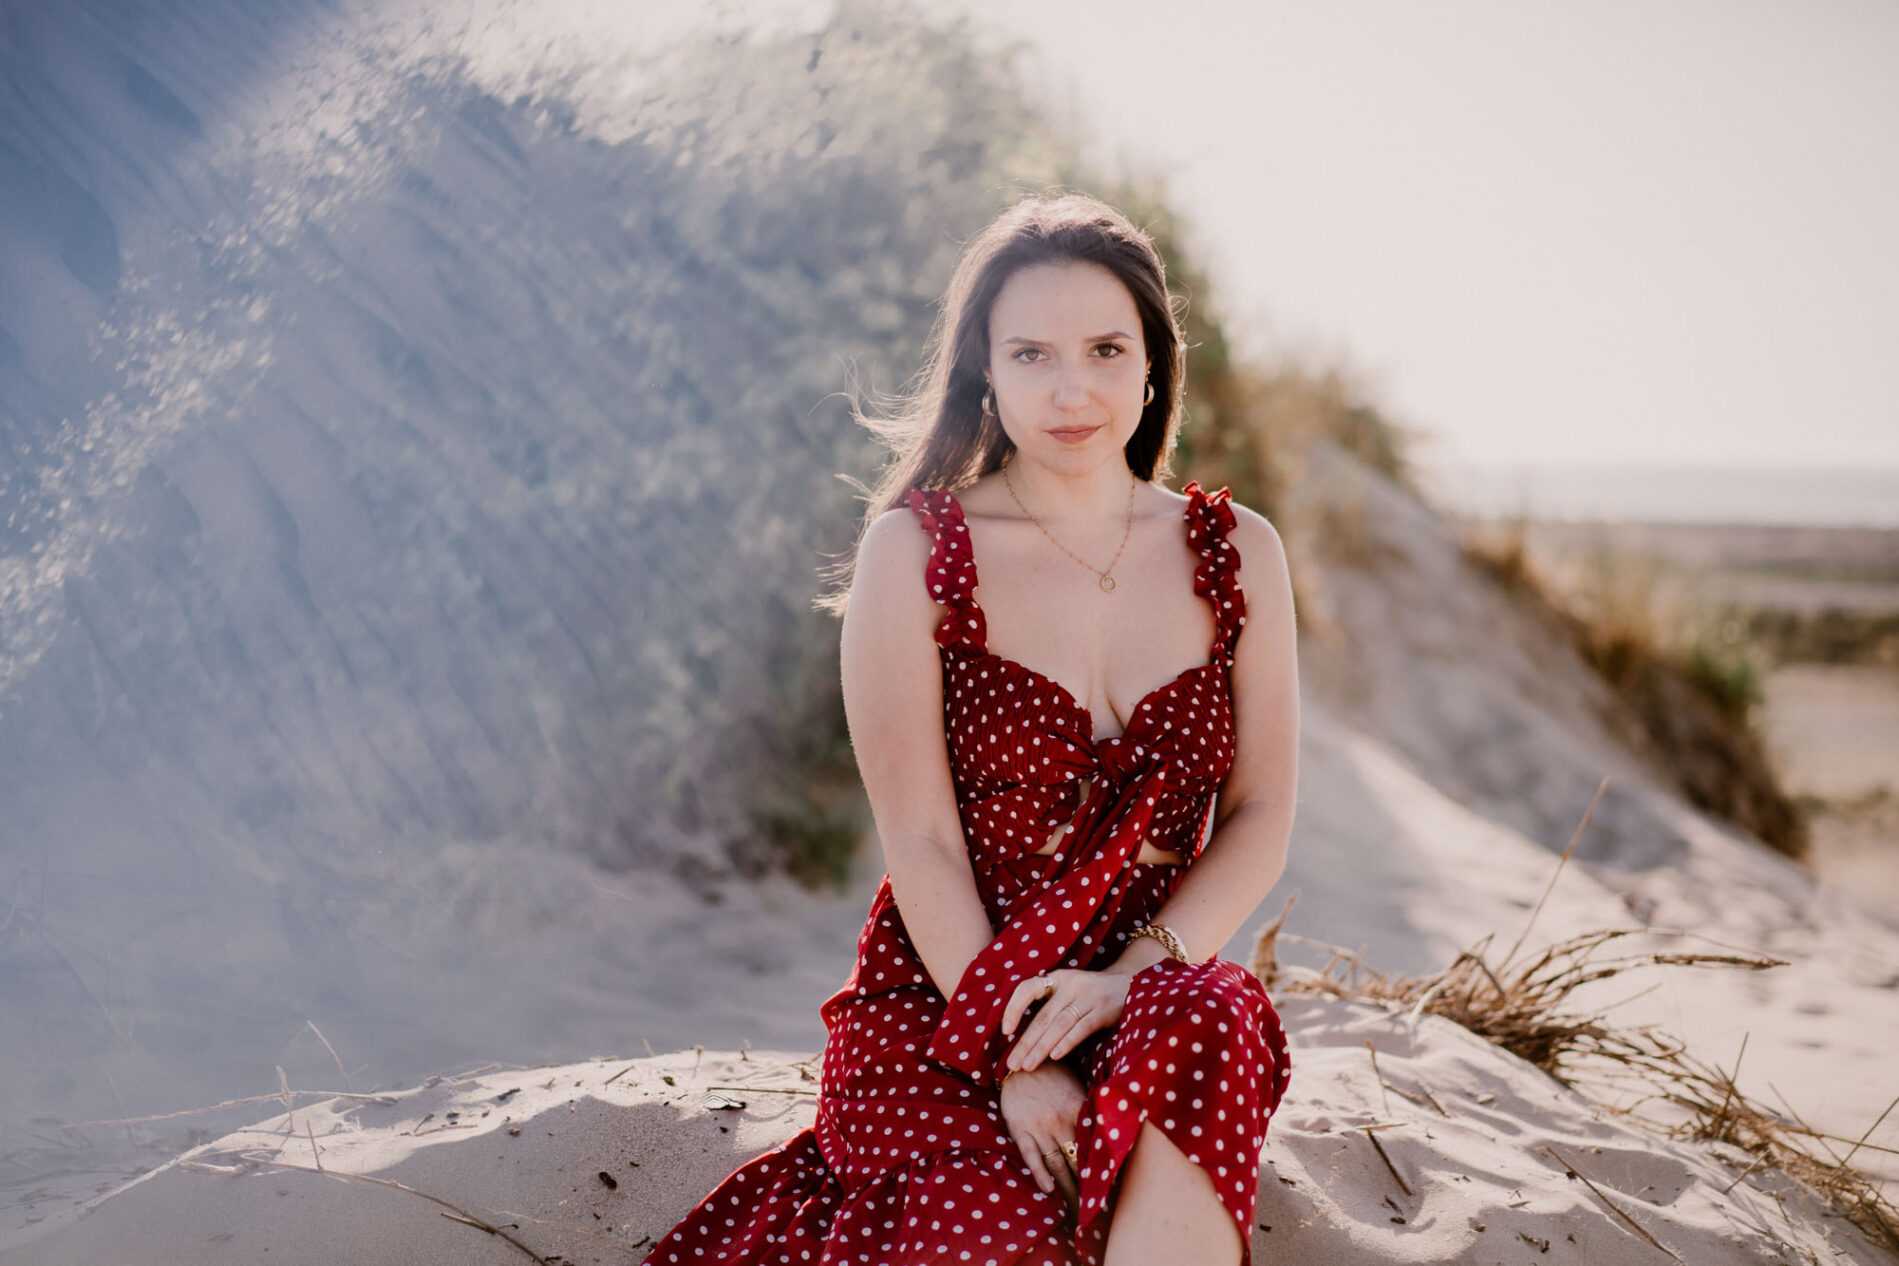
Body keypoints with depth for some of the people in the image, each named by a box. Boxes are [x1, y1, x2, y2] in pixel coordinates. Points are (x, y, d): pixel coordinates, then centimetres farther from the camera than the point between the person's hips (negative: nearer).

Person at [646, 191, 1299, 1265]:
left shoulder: (1237, 553, 6)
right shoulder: (915, 552, -3)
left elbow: (1261, 816, 2)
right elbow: (919, 841, -8)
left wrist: (1132, 976, -15)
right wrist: (1012, 1054, -18)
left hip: (1159, 991, 3)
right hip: (940, 1003, -2)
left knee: (1205, 1032, -34)